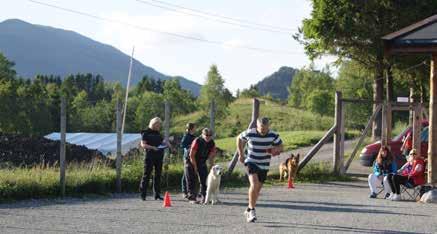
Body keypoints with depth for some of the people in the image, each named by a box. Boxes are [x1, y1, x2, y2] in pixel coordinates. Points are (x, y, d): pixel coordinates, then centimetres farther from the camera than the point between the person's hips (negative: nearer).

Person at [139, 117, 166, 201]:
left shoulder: (158, 133, 16)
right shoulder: (146, 133, -2)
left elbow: (162, 142, 24)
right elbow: (143, 144, -10)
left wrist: (165, 144, 1)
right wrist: (152, 147, -23)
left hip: (159, 156, 6)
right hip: (150, 156, -6)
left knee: (158, 175, 7)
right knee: (147, 174, -4)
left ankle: (157, 194, 11)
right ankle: (143, 194, -1)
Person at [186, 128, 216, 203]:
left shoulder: (212, 143, -9)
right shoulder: (197, 141, -25)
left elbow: (211, 156, 0)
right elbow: (192, 155, -21)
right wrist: (195, 167, -18)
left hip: (202, 163, 5)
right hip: (191, 162, -5)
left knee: (204, 180, 1)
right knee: (191, 181, -7)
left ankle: (204, 197, 7)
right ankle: (192, 198, -6)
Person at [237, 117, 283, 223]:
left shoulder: (273, 135, -11)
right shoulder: (250, 133, -14)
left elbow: (280, 147, 3)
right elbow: (239, 139, 6)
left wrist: (276, 150, -21)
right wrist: (241, 154, 3)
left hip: (264, 165, 3)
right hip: (251, 162, -3)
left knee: (257, 189, 11)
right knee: (254, 184, -24)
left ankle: (248, 210, 31)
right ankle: (252, 210, -16)